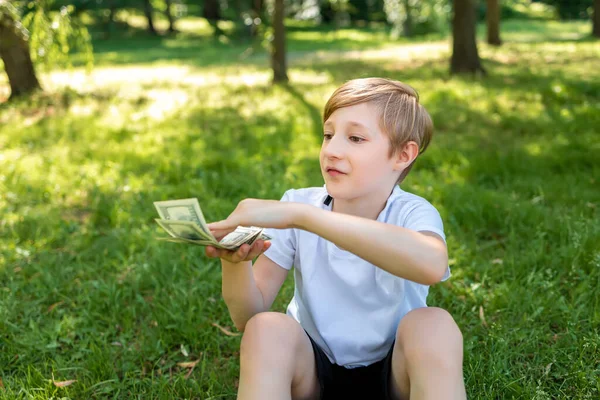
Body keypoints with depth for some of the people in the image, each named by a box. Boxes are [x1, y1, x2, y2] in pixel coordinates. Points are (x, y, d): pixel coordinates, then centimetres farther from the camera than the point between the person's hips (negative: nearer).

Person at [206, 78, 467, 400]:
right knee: (266, 329, -30)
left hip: (393, 374, 0)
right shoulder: (298, 204, -10)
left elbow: (432, 264, -45)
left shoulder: (413, 213, -17)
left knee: (434, 325, -31)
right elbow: (247, 317, -11)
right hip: (314, 370, 1)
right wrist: (234, 262, -34)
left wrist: (300, 214, -47)